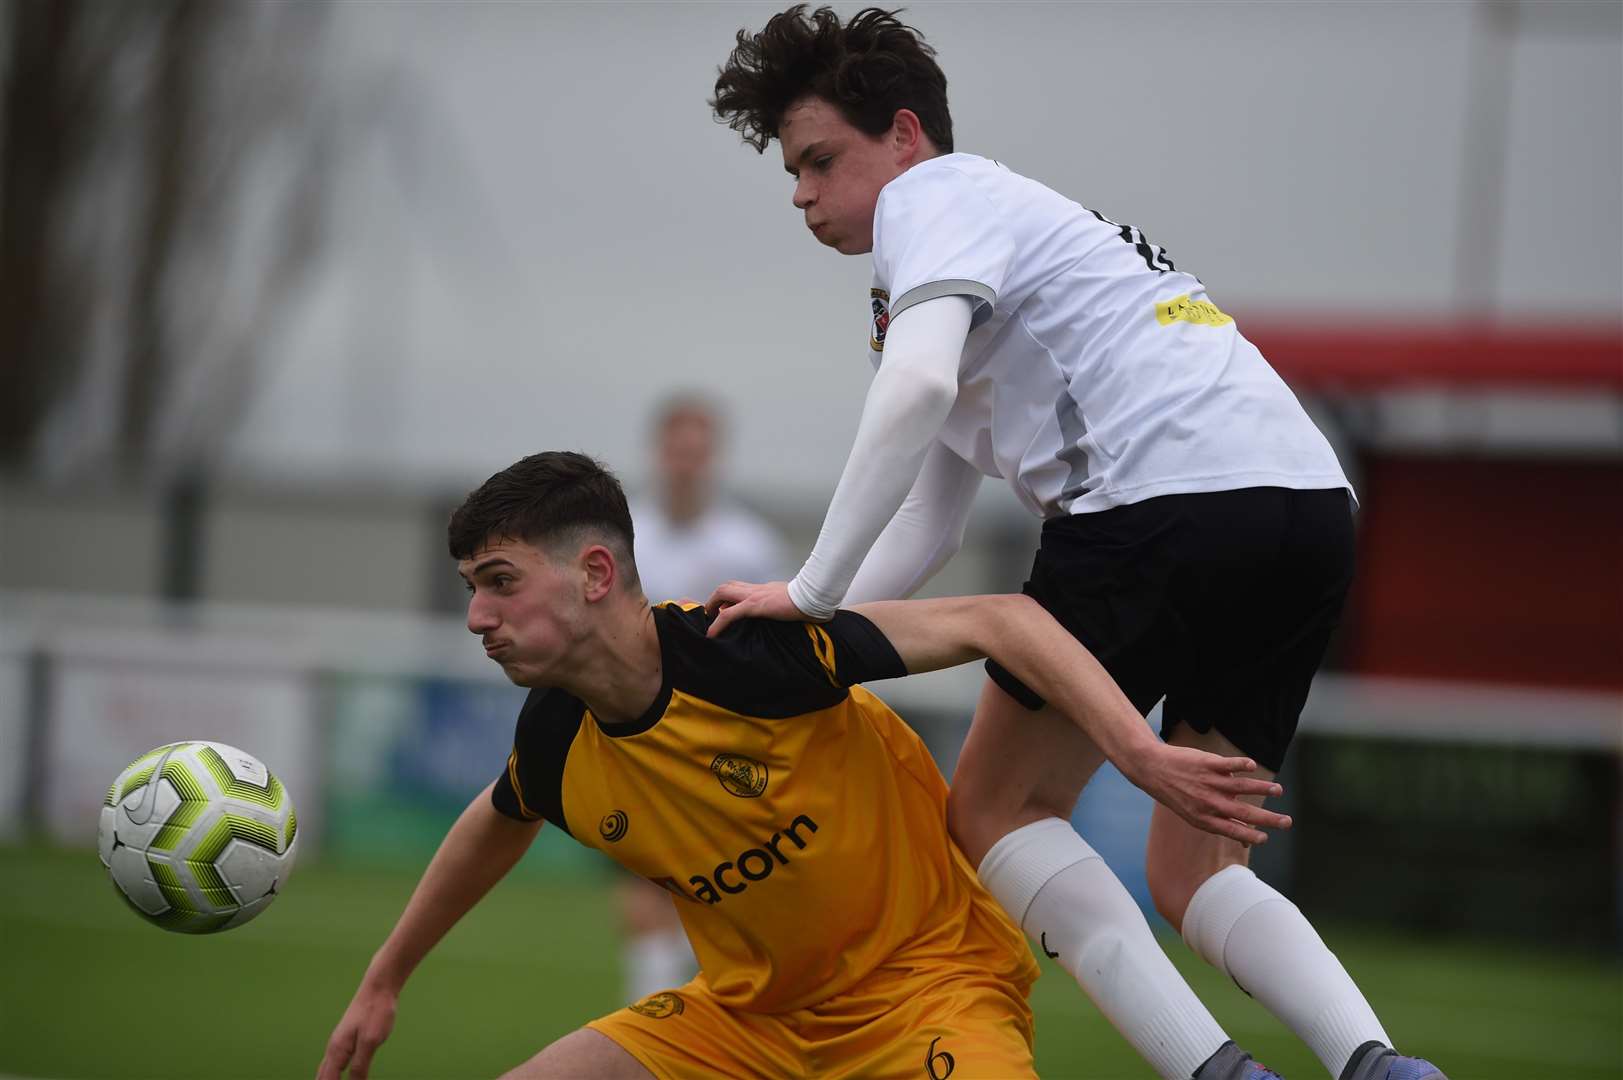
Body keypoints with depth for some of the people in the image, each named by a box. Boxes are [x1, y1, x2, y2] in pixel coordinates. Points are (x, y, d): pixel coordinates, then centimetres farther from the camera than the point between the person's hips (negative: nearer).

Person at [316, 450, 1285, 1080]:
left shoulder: (750, 648, -25)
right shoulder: (556, 742, -5)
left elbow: (996, 623, -23)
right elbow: (496, 828, 20)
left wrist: (1144, 753, -33)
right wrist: (384, 982, 29)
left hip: (928, 979, -7)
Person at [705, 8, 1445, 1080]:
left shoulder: (937, 196, 6)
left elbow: (918, 387, -15)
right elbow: (927, 528, 34)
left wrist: (810, 593, -13)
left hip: (1170, 493, -9)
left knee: (998, 810, 6)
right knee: (1191, 877, 14)